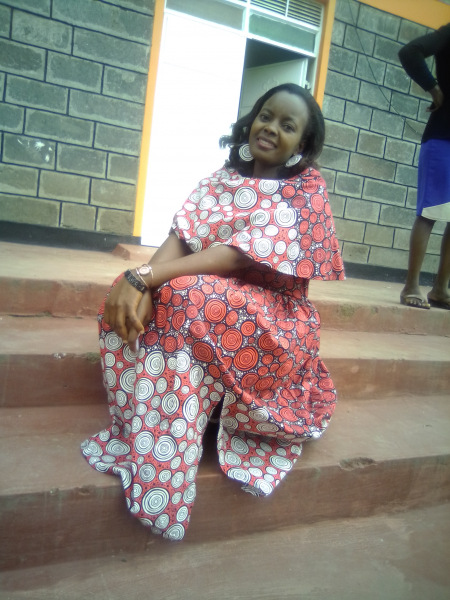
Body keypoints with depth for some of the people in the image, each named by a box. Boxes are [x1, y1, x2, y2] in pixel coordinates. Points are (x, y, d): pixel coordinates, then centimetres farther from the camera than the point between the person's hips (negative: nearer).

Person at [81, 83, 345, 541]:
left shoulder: (307, 190, -6)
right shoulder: (224, 178, 10)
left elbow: (240, 256, -20)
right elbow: (182, 234, -5)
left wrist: (148, 275, -28)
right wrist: (140, 281, -27)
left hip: (271, 320, -5)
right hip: (210, 293, 5)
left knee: (186, 298, -33)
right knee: (130, 297, -20)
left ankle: (159, 467, -23)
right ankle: (132, 432, -12)